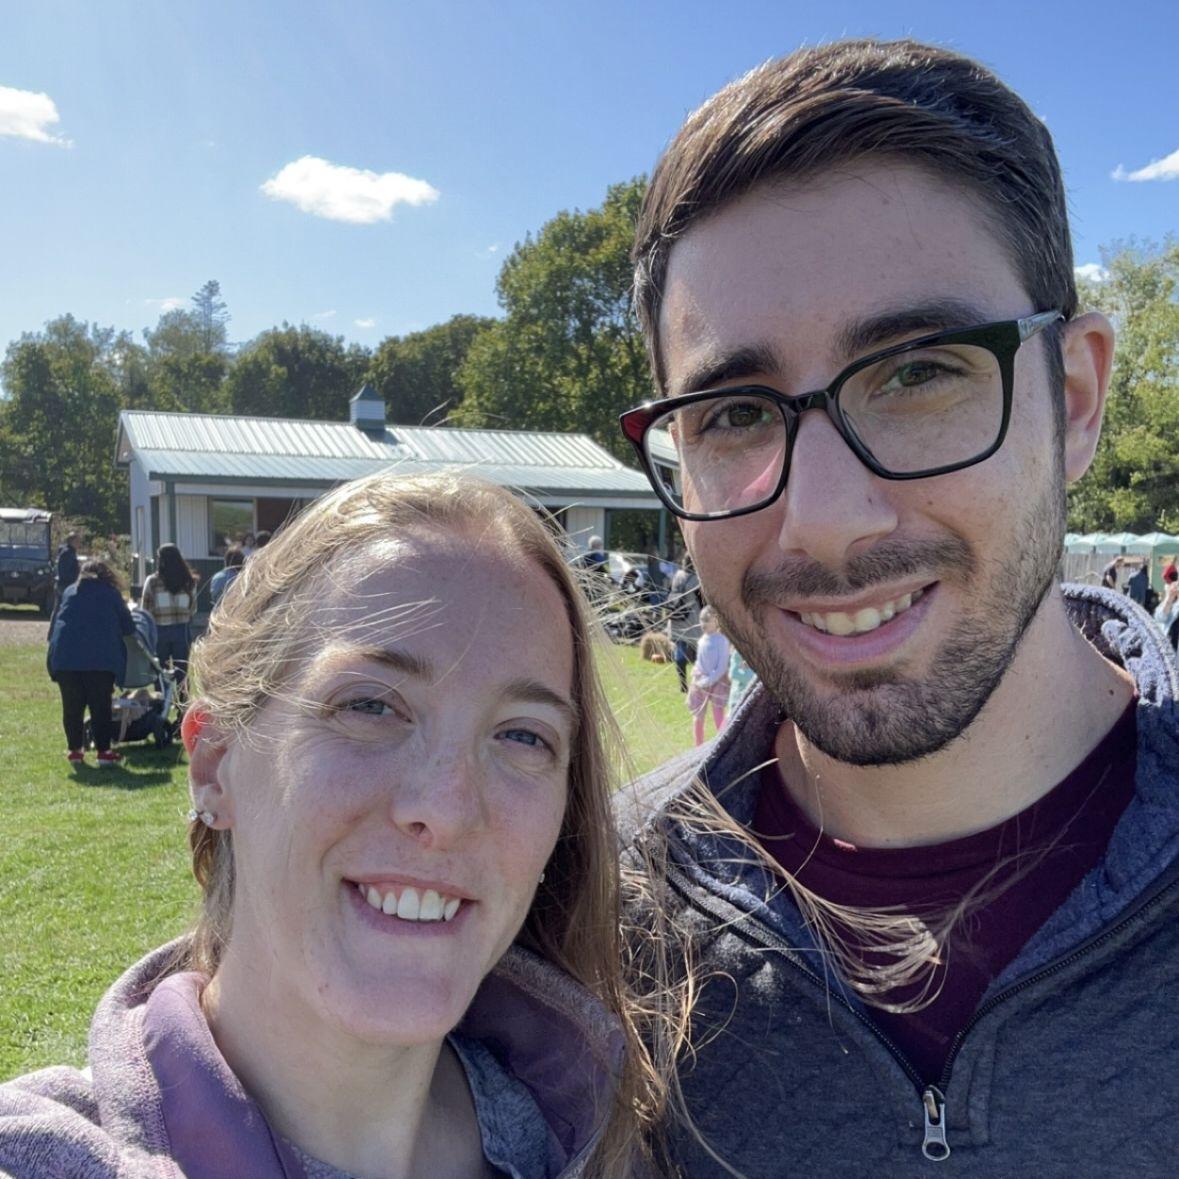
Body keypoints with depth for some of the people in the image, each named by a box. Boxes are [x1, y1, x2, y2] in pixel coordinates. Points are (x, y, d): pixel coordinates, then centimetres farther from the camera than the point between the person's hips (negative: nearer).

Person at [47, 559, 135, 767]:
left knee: (72, 706, 10)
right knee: (100, 706, 2)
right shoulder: (111, 594, 11)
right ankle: (104, 751, 2)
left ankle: (74, 749, 14)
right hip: (100, 658, -3)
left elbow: (55, 622, 23)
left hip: (65, 657, 3)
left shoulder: (69, 592, 19)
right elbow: (128, 627, 13)